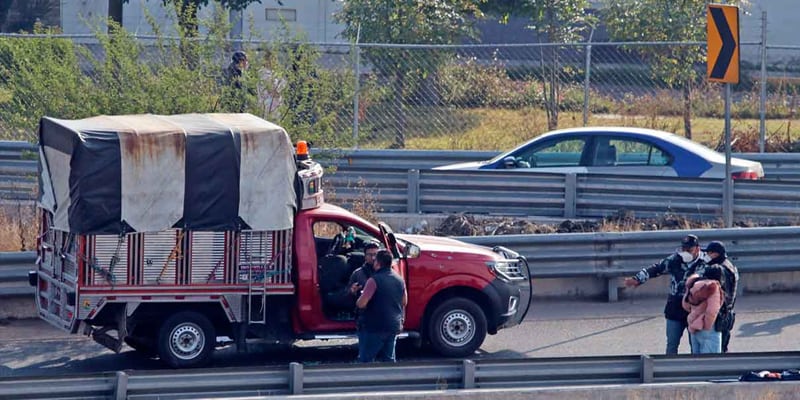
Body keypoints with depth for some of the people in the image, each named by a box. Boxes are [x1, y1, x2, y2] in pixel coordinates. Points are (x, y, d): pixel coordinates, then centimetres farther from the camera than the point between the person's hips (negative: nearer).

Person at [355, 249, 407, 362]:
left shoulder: (375, 280, -16)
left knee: (365, 361, -2)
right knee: (388, 360, 13)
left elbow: (361, 304, -19)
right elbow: (404, 302, 21)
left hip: (374, 327, -7)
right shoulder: (399, 280, 8)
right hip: (394, 327, 7)